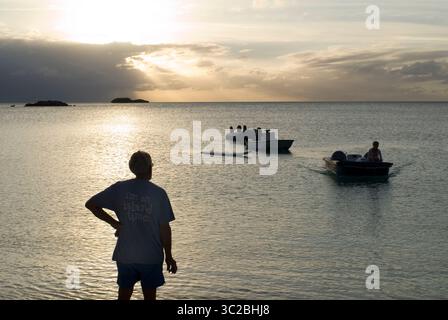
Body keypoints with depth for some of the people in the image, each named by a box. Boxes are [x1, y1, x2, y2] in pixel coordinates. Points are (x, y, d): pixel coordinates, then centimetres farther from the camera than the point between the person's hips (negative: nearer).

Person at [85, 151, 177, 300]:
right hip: (151, 256, -2)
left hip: (125, 255, 2)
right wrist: (169, 256, 3)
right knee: (149, 296, 10)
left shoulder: (119, 188, -2)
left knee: (124, 295, 12)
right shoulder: (158, 193, -9)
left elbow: (91, 204, 1)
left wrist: (113, 222, 4)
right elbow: (164, 228, -6)